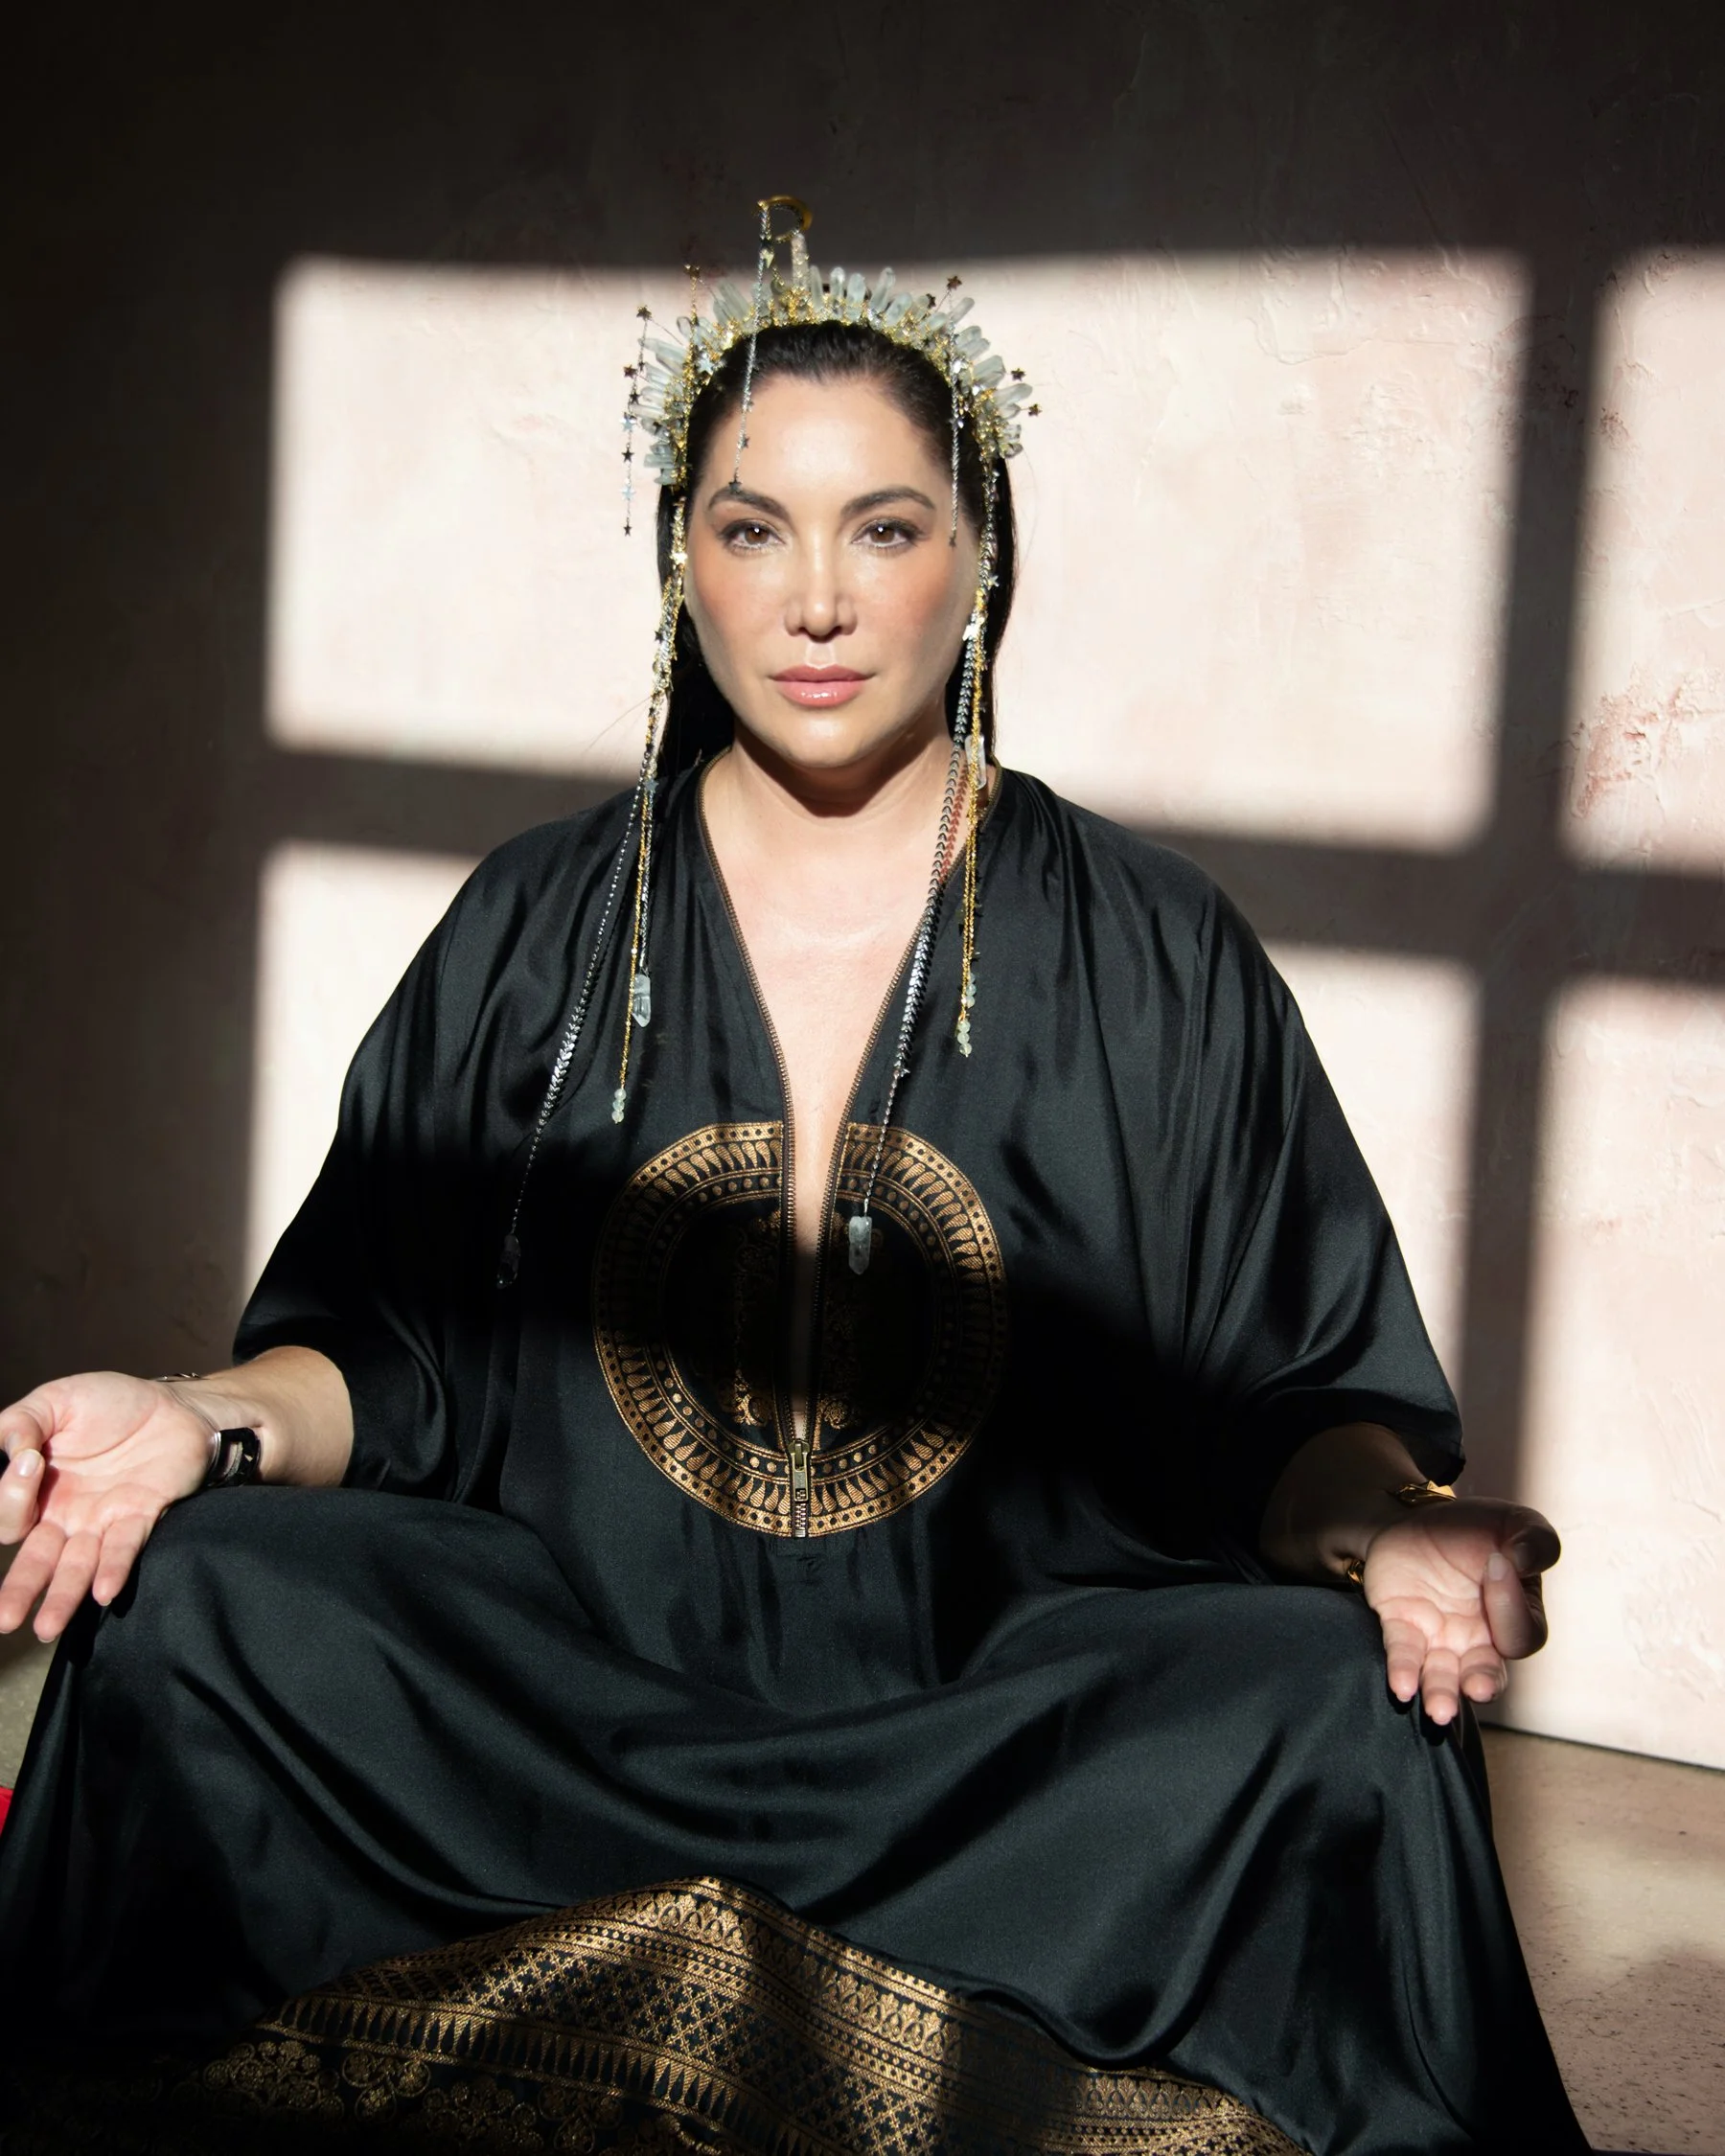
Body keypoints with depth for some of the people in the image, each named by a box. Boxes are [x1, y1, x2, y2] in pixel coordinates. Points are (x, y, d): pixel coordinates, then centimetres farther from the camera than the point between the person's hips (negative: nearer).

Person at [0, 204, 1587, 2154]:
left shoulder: (1154, 963, 3)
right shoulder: (533, 937, 7)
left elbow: (1302, 1402, 2)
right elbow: (391, 1355, 7)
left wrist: (1384, 1524, -20)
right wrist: (212, 1417, -14)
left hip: (1011, 1733, 0)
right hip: (573, 1686, 1)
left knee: (1345, 1713, -28)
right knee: (197, 1607, -23)